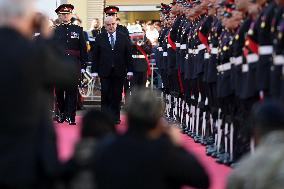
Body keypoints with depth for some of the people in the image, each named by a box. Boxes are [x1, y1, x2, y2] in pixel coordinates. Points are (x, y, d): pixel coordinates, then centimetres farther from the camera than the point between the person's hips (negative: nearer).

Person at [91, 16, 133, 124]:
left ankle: (116, 117, 12)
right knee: (105, 96, -4)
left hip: (119, 72, 1)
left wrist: (129, 70, 2)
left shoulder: (124, 38, 6)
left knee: (117, 96, 4)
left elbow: (128, 55, 7)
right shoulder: (100, 38, 4)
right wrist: (95, 71, -1)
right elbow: (95, 56, 4)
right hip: (105, 72, -1)